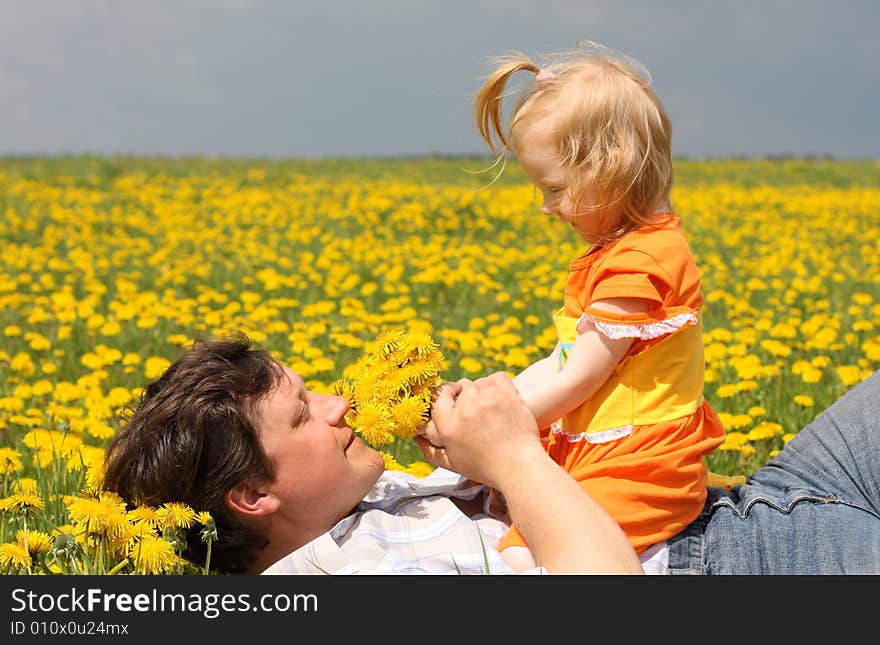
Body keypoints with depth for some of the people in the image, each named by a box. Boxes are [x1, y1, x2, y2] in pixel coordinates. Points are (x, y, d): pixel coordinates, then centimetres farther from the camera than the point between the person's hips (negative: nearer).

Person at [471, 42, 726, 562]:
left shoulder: (636, 264, -18)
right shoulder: (615, 250, 16)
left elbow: (576, 382, -18)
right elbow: (562, 361, 15)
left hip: (637, 475, -11)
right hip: (590, 455, 11)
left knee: (524, 555, -26)